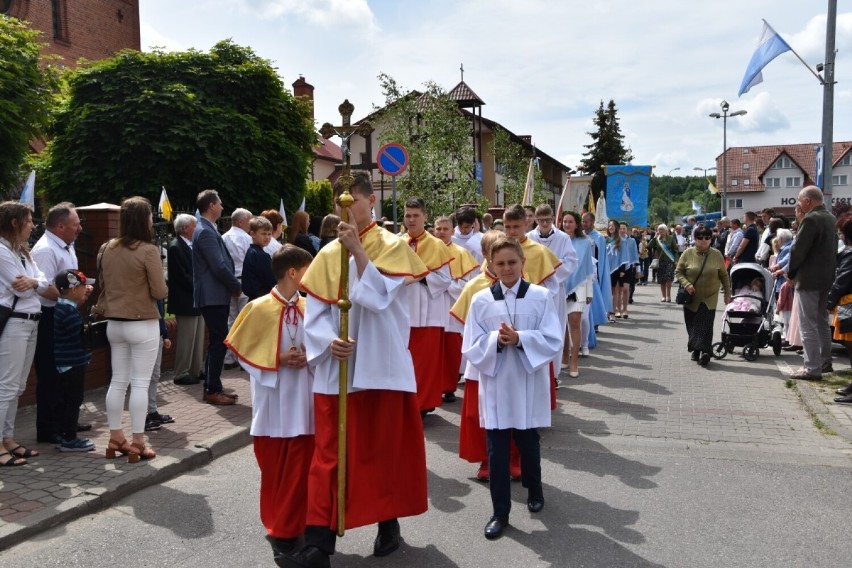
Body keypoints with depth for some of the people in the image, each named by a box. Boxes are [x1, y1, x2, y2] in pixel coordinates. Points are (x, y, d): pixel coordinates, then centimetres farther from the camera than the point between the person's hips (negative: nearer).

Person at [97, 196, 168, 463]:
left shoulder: (106, 249, 3)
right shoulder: (148, 250, -15)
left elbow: (102, 285, 12)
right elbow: (160, 292, -14)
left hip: (114, 323, 6)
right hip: (142, 324, -6)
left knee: (118, 381, 14)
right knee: (140, 383, 0)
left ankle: (115, 438, 22)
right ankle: (137, 443, 5)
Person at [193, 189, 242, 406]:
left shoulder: (207, 229, 16)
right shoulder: (206, 232, -16)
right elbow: (219, 267, -21)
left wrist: (232, 286, 9)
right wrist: (237, 287, -9)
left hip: (216, 295, 10)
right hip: (213, 296, -10)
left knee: (216, 342, 14)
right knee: (219, 342, -6)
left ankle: (213, 386, 22)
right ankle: (212, 391, 1)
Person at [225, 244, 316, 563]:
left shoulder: (308, 307, 1)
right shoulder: (260, 308, -10)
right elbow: (244, 352, -3)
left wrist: (309, 357, -7)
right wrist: (278, 360, -15)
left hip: (304, 399, 3)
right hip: (274, 401, -3)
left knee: (300, 469, 6)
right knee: (274, 469, 10)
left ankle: (290, 529, 22)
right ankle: (278, 528, 27)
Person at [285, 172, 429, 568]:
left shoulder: (393, 246, -2)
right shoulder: (327, 255, 7)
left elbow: (378, 299, -16)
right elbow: (314, 313, 4)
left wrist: (358, 250, -17)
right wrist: (328, 341, -14)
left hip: (380, 366, -3)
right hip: (335, 368, 3)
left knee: (383, 449, 9)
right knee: (328, 455, 3)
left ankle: (388, 523, 28)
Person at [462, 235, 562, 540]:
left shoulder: (541, 296, -4)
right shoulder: (481, 300, -1)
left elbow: (553, 341, -8)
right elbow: (471, 347, -2)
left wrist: (519, 339, -20)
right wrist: (496, 340, -19)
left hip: (528, 385, 0)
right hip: (495, 385, 1)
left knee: (528, 443, 16)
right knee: (496, 449, 5)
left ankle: (534, 490, 43)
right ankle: (500, 512, 17)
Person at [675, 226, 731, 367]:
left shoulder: (717, 255, 1)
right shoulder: (688, 253, -2)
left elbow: (724, 276, 9)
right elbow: (678, 272, 1)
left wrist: (727, 294, 9)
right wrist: (686, 284, -16)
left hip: (709, 298, -1)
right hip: (691, 298, 1)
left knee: (705, 326, -12)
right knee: (692, 325, 8)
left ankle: (704, 351, -17)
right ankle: (695, 350, 23)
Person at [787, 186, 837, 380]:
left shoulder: (811, 219, -18)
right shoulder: (831, 219, 11)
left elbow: (798, 250, -19)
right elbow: (834, 248, 16)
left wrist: (791, 273, -5)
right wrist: (831, 271, 19)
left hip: (809, 280, -9)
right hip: (827, 278, 9)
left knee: (808, 326, -4)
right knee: (822, 323, 19)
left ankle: (812, 369, -2)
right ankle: (825, 362, 27)